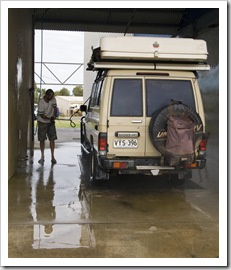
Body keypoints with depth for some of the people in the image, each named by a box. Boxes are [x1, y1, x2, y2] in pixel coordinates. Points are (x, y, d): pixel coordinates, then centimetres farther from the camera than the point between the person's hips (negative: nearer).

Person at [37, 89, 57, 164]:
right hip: (42, 122, -3)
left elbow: (55, 108, -1)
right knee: (42, 140, 3)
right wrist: (49, 118, -26)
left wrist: (54, 116, -17)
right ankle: (42, 157, 15)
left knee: (52, 139, -2)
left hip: (51, 122, 3)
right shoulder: (41, 102, -20)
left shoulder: (53, 99, -7)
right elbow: (41, 115, -18)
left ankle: (52, 157, 2)